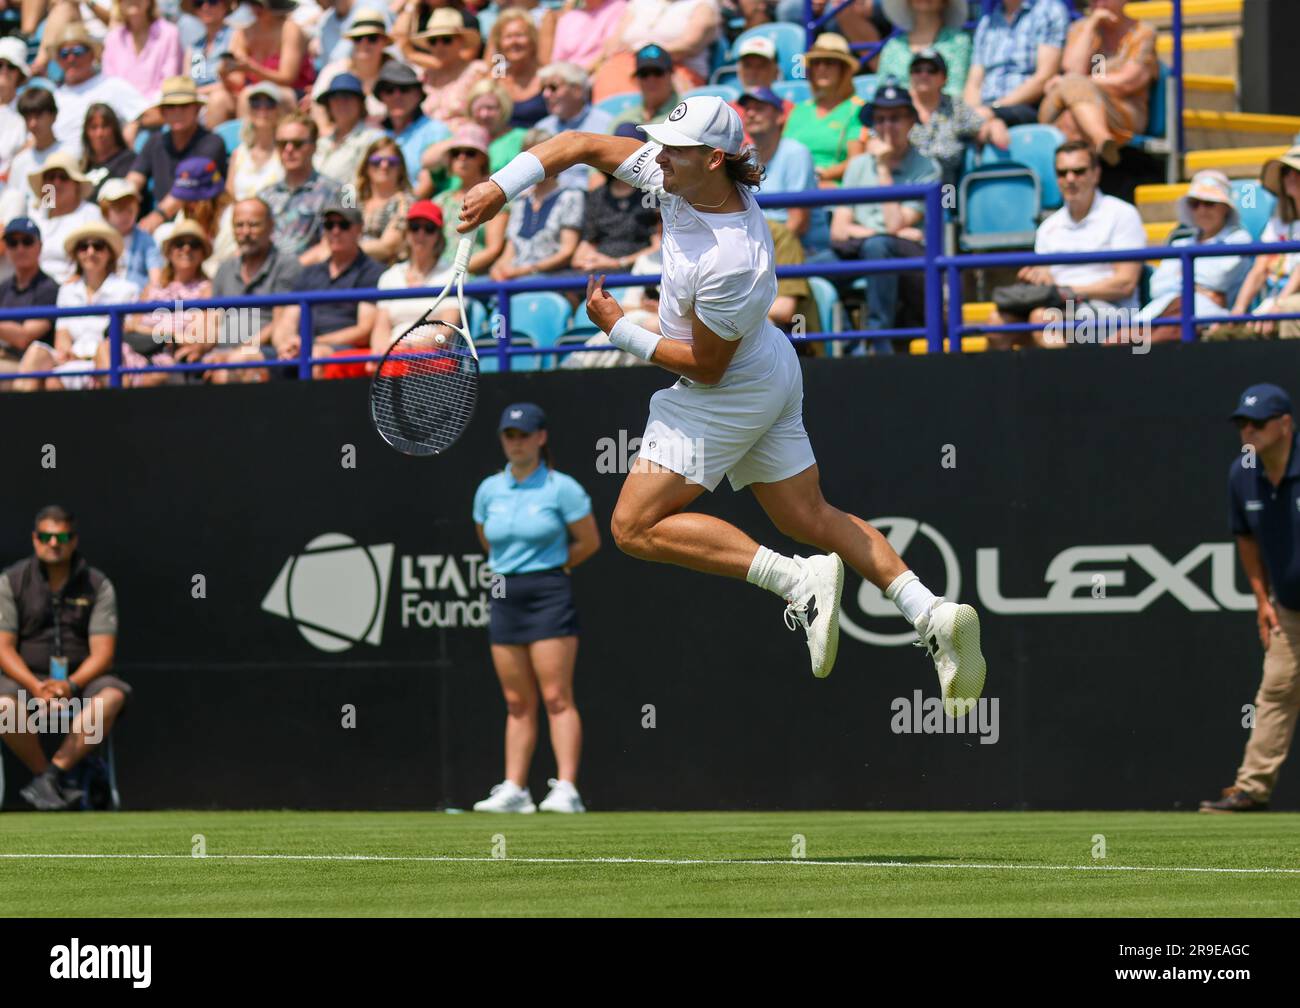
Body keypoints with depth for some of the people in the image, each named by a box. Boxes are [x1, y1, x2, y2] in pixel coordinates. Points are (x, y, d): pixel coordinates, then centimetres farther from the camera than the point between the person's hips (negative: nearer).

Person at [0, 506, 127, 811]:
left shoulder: (97, 585, 3)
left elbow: (103, 653, -4)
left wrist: (70, 685, -23)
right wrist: (36, 687, -23)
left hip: (81, 678, 1)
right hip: (25, 677, -1)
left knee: (112, 695, -33)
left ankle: (52, 773, -32)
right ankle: (52, 781, -18)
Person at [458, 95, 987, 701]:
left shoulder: (730, 263, -34)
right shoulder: (676, 175, -12)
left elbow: (705, 365, -24)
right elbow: (582, 146, -4)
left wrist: (620, 330, -19)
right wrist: (501, 187, -14)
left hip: (727, 396, -9)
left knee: (634, 528, -6)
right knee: (811, 520, 14)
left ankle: (799, 582, -15)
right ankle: (934, 616, 5)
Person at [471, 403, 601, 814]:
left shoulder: (562, 489, -6)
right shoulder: (489, 491, 8)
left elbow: (589, 542, 1)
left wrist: (550, 566, 10)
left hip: (550, 596, -5)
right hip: (505, 599, 5)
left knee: (557, 698, -9)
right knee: (518, 703, 7)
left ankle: (566, 790, -13)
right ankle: (514, 791, 7)